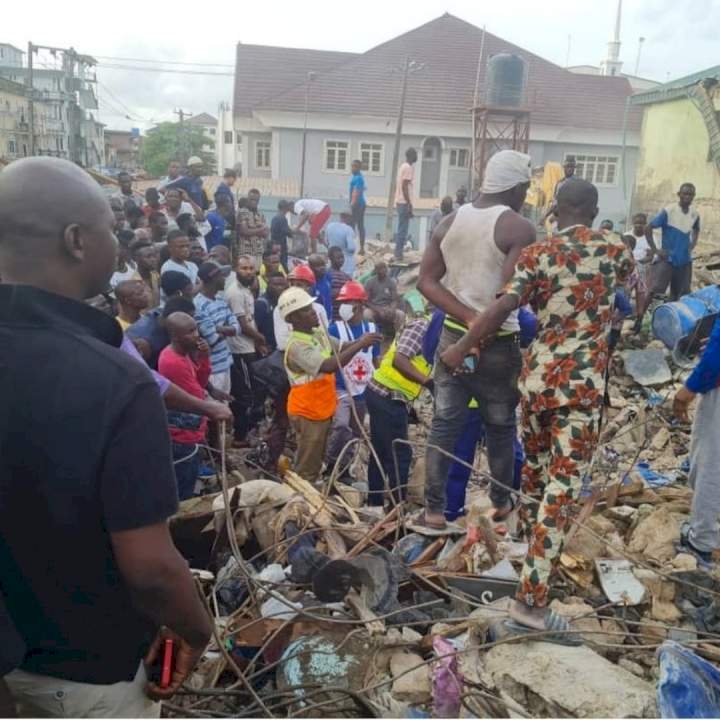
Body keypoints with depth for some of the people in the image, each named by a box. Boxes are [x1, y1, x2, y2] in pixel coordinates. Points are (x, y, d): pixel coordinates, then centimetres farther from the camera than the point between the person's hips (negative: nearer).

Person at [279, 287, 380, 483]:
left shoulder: (318, 333, 4)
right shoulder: (297, 345, -26)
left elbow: (341, 348, 8)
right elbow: (329, 366, -36)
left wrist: (360, 341, -12)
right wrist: (360, 345, -33)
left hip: (322, 410, 9)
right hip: (307, 413, -9)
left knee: (315, 464, 21)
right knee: (306, 469, 3)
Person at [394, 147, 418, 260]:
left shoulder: (402, 166, 17)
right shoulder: (409, 168, -13)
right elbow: (404, 186, -20)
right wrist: (409, 204, -20)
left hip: (399, 201, 10)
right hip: (404, 203, -10)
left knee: (401, 229, 13)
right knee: (403, 229, -6)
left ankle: (398, 253, 17)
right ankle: (398, 254, -4)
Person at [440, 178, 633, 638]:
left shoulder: (538, 254, 0)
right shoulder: (616, 252, 3)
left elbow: (503, 307, -14)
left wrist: (462, 349, -6)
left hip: (538, 375, 3)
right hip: (582, 383, -3)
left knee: (535, 466, 25)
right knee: (563, 487, -3)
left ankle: (530, 539, 50)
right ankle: (531, 600, -4)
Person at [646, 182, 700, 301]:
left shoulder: (695, 214, 4)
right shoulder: (668, 211, -12)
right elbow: (648, 229, -10)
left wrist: (692, 247, 10)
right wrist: (655, 250, -13)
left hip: (685, 261, 5)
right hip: (667, 259, -5)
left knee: (680, 295, 10)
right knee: (655, 291, -12)